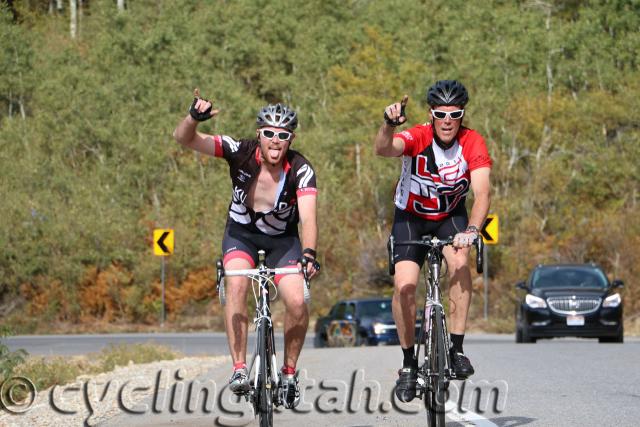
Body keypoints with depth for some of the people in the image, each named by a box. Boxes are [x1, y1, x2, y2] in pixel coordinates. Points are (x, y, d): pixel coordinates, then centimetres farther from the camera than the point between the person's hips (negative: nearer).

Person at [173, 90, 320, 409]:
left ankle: (289, 372, 5)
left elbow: (308, 217, -36)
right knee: (236, 285, -29)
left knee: (297, 303, -19)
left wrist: (309, 254, -53)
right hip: (242, 234, 0)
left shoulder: (301, 170, -23)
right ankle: (239, 368, -27)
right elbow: (184, 139, -25)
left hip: (282, 239, 0)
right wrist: (194, 117, -47)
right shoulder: (241, 153, -21)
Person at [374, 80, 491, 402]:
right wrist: (389, 124, -66)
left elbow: (481, 192, -31)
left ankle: (457, 348, -21)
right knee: (404, 285, -19)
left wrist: (471, 230, -48)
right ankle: (409, 362, 1)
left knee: (460, 261, -30)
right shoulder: (417, 137, -25)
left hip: (450, 216, 1)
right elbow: (383, 150, -45)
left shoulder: (473, 143, -21)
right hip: (411, 216, -1)